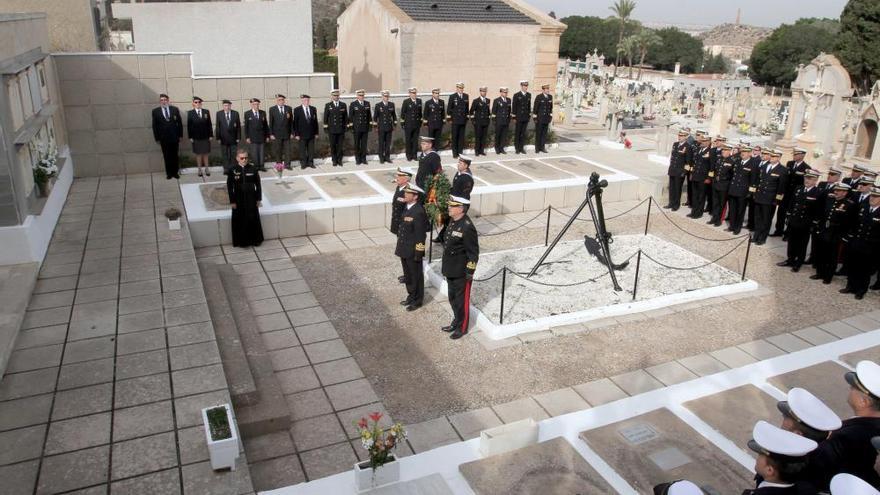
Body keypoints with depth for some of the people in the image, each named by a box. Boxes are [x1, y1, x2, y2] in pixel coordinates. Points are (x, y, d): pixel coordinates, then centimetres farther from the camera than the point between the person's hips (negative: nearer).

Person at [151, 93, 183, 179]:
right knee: (167, 157, 4)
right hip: (163, 138, -1)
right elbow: (155, 126, 2)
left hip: (174, 137, 1)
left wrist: (180, 135, 0)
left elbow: (179, 123, 5)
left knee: (175, 156, 5)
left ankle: (175, 172, 14)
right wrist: (157, 138, -2)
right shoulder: (155, 111, 2)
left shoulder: (175, 109, 4)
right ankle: (169, 173, 12)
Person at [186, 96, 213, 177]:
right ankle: (199, 169, 13)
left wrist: (211, 135, 0)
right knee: (198, 153, 6)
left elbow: (209, 124, 3)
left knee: (205, 153, 8)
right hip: (196, 137, -1)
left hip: (205, 137, 1)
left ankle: (206, 168, 17)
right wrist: (190, 137, -5)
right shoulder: (190, 113, -1)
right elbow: (189, 126, -1)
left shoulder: (206, 112, 3)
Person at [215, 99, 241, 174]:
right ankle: (226, 169, 10)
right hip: (223, 139, 0)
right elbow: (217, 126, 2)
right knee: (225, 155, 5)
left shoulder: (235, 113, 2)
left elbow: (238, 126, 2)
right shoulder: (219, 114, 2)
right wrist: (218, 137, -3)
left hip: (233, 138, 0)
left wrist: (238, 137, -3)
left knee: (233, 155, 3)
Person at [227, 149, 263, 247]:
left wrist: (259, 199, -1)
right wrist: (232, 201, -6)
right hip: (239, 200, -1)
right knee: (240, 220, 8)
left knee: (253, 219, 10)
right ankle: (242, 241, 22)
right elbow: (229, 187, -4)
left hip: (251, 199, 1)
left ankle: (255, 239, 27)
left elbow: (258, 185, -1)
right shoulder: (233, 170, -8)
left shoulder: (253, 169, -5)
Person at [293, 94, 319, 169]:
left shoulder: (313, 109, 7)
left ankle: (310, 162, 16)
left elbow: (315, 121, 9)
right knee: (302, 150, 3)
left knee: (311, 149, 7)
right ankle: (303, 163, 12)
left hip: (311, 134, 3)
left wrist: (316, 132, 6)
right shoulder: (297, 110, -3)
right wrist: (296, 134, -8)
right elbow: (295, 123, -3)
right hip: (302, 134, -3)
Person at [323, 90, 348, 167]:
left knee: (340, 146, 3)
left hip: (341, 129, 1)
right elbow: (325, 117, 4)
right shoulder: (328, 105, 4)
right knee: (333, 146, 4)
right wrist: (325, 126, -1)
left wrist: (346, 125, 5)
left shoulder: (343, 105, 8)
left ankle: (339, 160, 12)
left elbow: (345, 117, 10)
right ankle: (334, 161, 12)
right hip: (332, 129, -1)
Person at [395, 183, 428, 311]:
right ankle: (411, 296, 37)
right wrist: (400, 247, 17)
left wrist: (418, 254, -19)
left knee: (416, 275, 8)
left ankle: (417, 300, 22)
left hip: (413, 251, -8)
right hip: (404, 249, 8)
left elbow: (421, 234, -21)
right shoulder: (406, 207, 4)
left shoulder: (419, 212, -23)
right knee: (408, 274, 21)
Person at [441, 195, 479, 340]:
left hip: (461, 272, -9)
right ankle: (456, 322, 39)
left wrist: (470, 272, -17)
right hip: (450, 269, 9)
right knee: (452, 297, 21)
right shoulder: (453, 221, 4)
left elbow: (473, 252, -19)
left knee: (461, 300, 8)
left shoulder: (467, 227, -24)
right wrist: (446, 266, 19)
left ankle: (462, 328, 23)